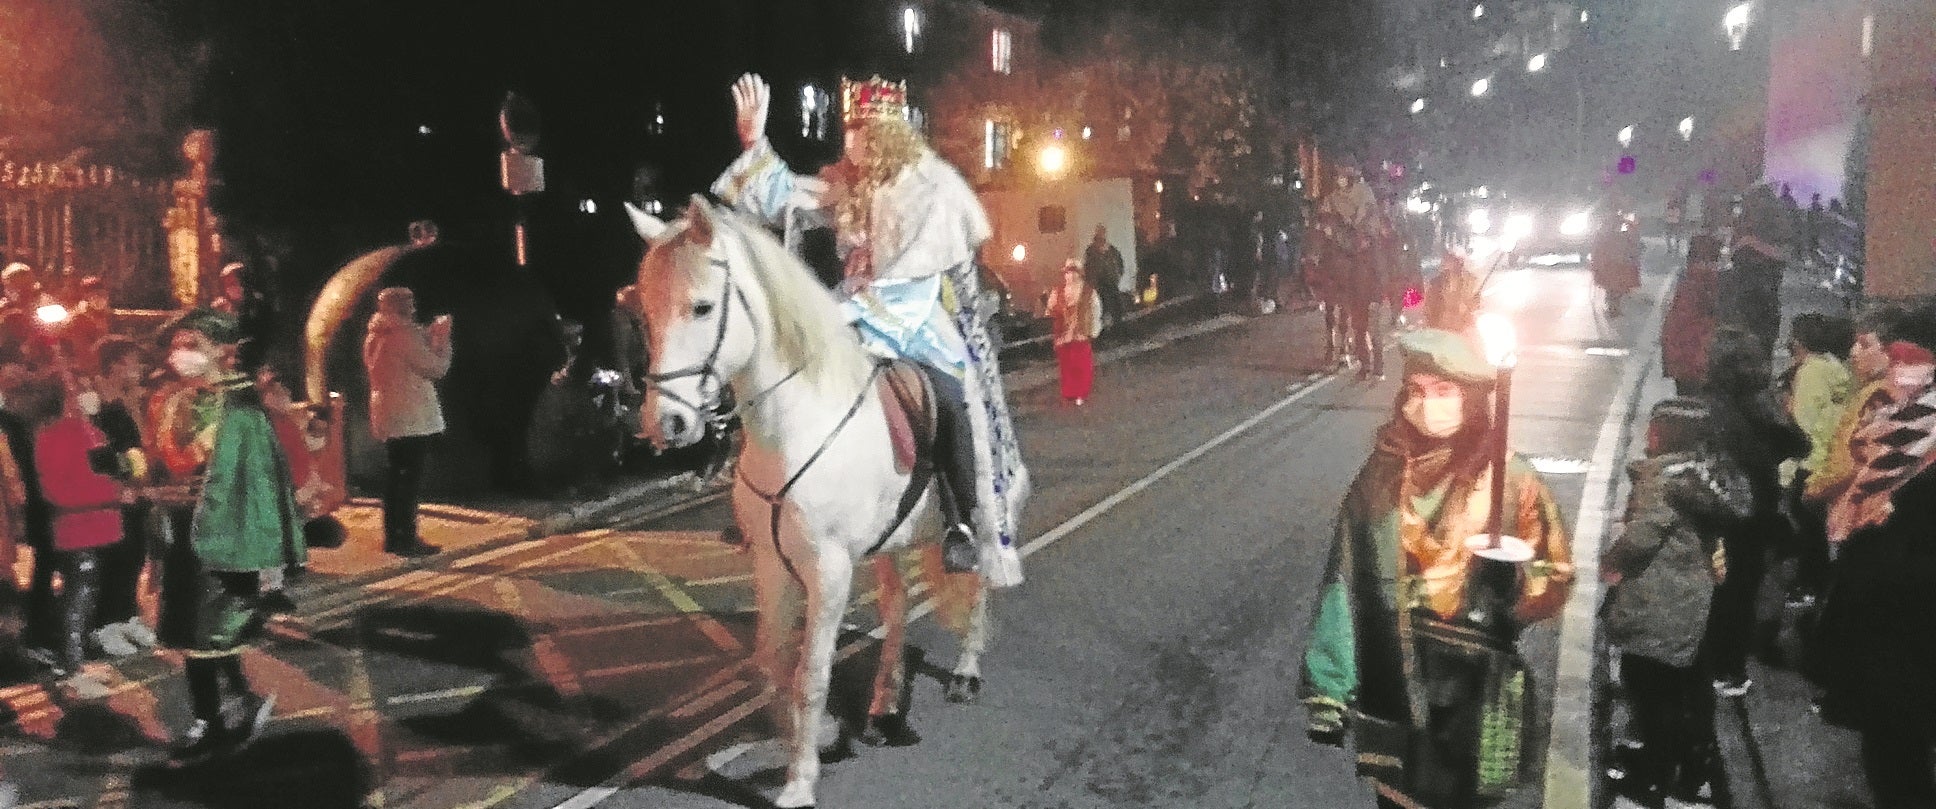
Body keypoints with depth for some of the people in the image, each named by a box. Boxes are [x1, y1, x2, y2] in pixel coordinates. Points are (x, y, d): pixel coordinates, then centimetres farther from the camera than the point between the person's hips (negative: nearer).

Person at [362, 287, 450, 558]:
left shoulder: (376, 337, 12)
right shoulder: (404, 335, -16)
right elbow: (437, 368, -14)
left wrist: (429, 335, 15)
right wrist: (442, 335, -2)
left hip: (388, 419, 9)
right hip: (412, 420, -9)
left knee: (396, 475, 15)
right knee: (410, 478, -5)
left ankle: (393, 536, 21)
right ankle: (406, 539, -4)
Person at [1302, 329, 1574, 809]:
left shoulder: (1511, 480, -11)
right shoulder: (1382, 474, -6)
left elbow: (1553, 580, -4)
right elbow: (1345, 581, -3)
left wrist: (1509, 586, -27)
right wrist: (1327, 690, -3)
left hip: (1471, 698, -2)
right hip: (1389, 693, 2)